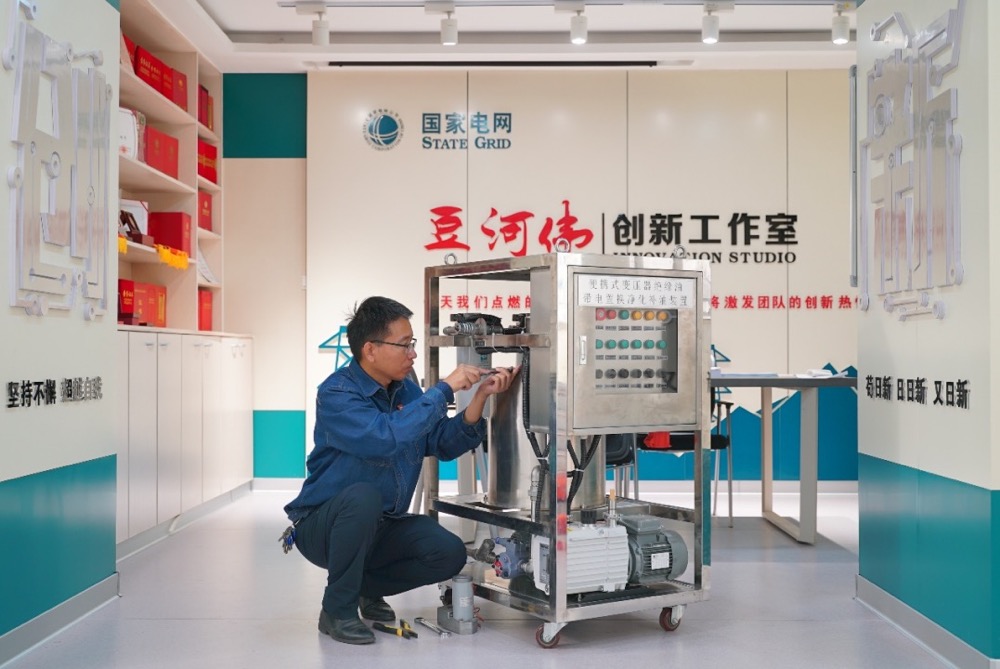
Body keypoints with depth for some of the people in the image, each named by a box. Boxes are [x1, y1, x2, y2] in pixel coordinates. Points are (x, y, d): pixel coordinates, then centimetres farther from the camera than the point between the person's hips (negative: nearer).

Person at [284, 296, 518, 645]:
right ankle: (337, 610, -16)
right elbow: (386, 437, -38)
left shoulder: (406, 389, 0)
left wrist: (480, 396, -15)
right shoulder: (336, 394, -22)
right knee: (362, 496, -37)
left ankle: (367, 587, 13)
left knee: (450, 554, -13)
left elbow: (444, 445, -2)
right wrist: (444, 389, -30)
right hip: (324, 525, -6)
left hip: (382, 526, 6)